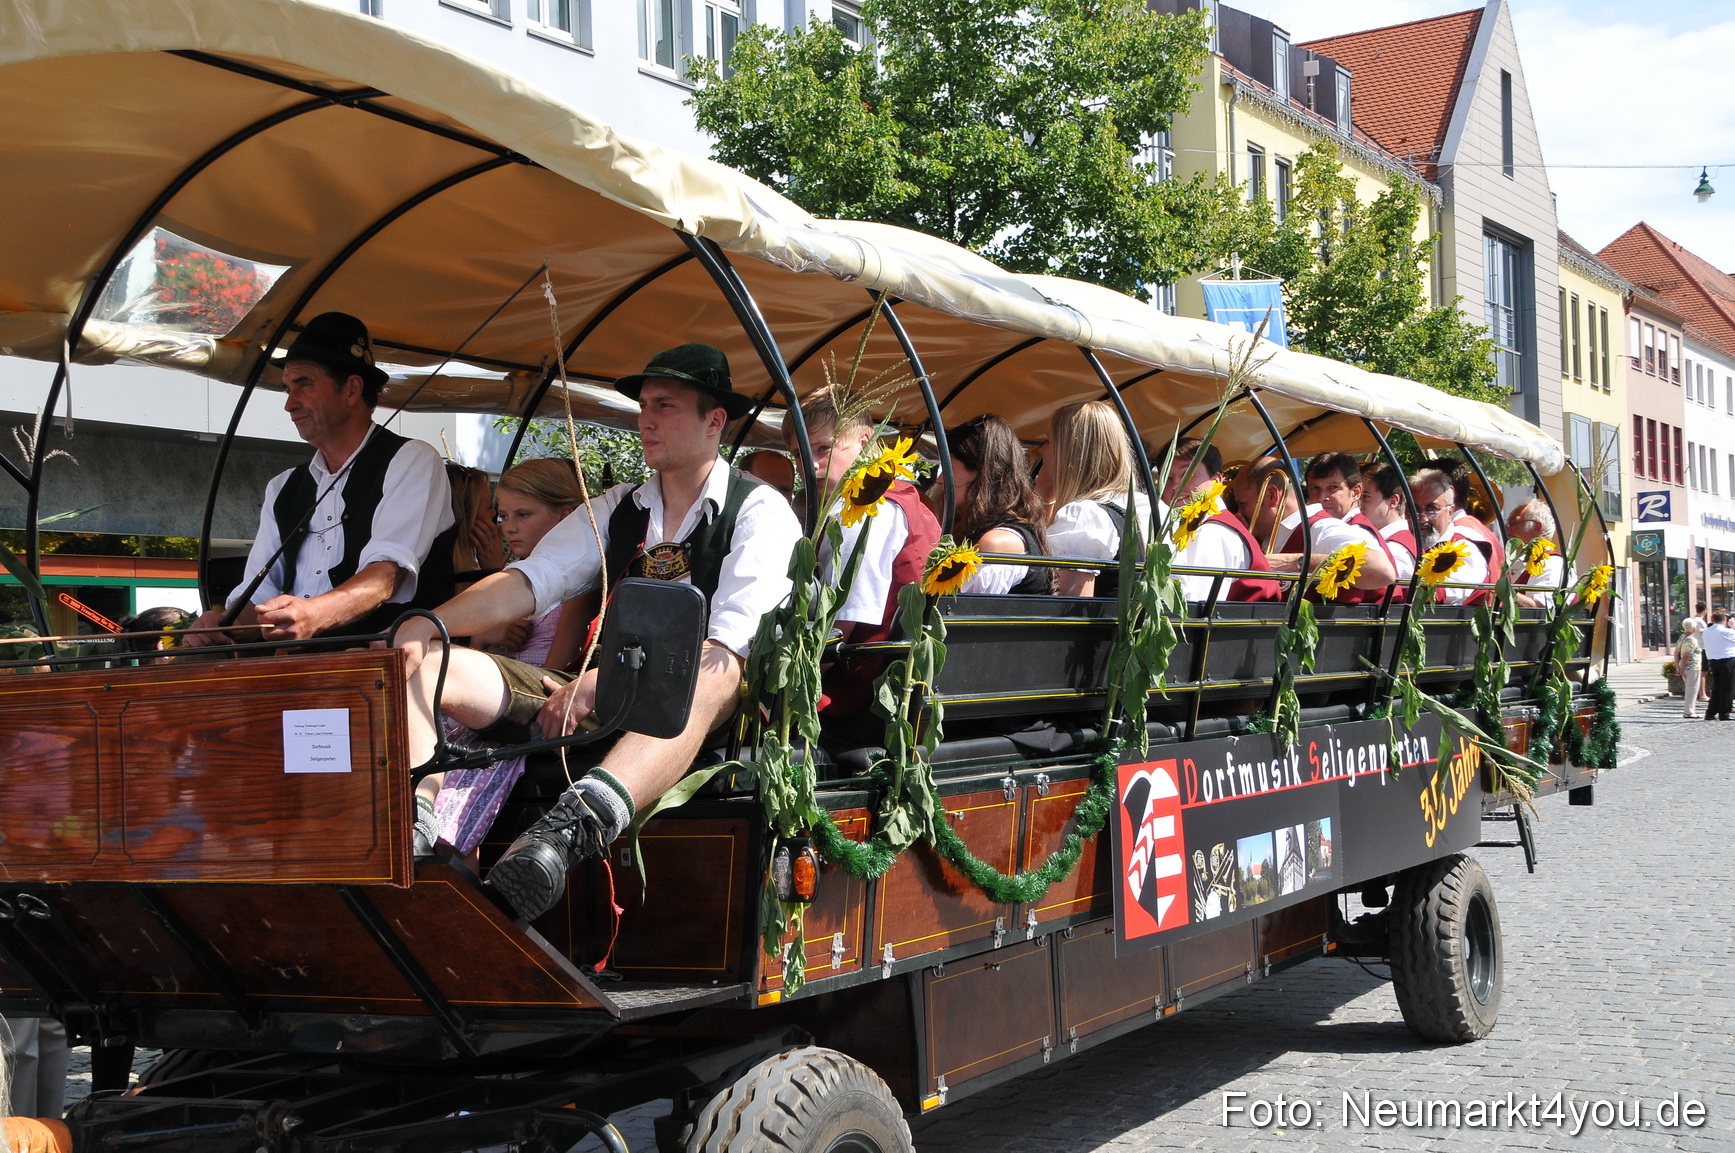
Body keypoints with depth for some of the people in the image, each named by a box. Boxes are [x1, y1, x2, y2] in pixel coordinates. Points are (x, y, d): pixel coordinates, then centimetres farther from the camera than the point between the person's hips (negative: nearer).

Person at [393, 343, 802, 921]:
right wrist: (427, 624, -10)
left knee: (713, 671, -42)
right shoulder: (616, 508, 19)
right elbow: (528, 582, 8)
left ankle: (570, 827, -64)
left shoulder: (761, 512, 2)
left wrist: (600, 681, -21)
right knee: (419, 665, -10)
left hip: (700, 715, -5)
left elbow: (731, 646, -12)